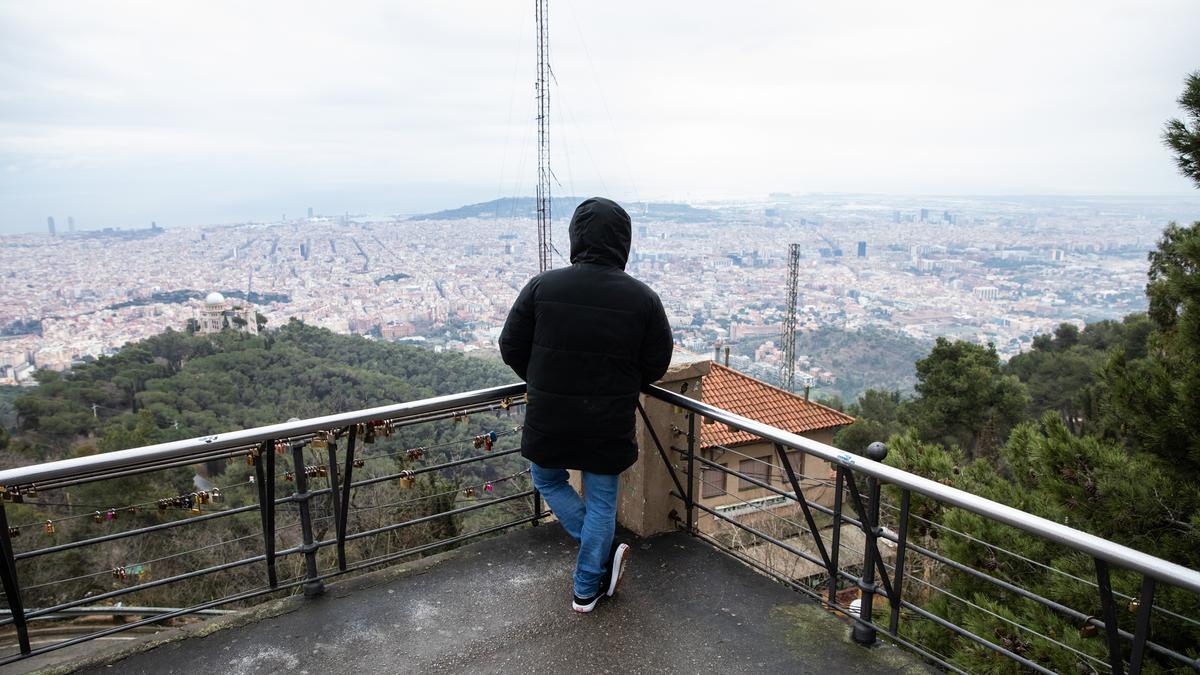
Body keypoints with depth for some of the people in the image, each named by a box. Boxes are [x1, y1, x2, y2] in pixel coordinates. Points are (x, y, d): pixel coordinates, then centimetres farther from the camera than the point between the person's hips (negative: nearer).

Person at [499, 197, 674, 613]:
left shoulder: (542, 287, -11)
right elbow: (656, 365, -3)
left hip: (548, 420, 0)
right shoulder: (643, 298, -10)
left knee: (548, 481, 27)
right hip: (609, 424, 0)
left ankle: (602, 557, 25)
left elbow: (511, 348, -3)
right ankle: (587, 590, 28)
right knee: (601, 500, 17)